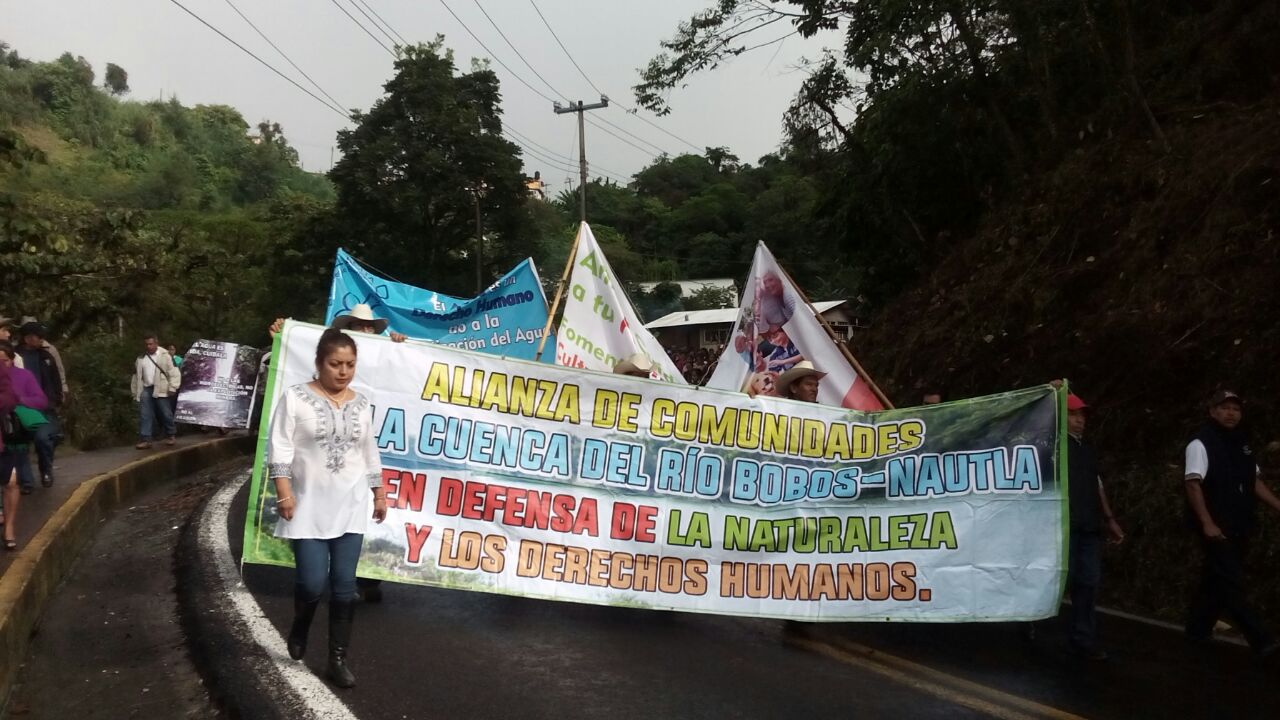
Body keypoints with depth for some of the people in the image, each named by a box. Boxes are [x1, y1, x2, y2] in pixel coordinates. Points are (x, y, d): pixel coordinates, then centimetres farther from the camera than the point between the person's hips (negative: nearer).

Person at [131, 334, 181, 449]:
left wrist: (172, 387, -13)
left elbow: (174, 372, -5)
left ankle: (171, 435, 16)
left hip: (161, 390, -4)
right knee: (144, 415, -1)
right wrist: (135, 393, 15)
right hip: (146, 390, 4)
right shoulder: (140, 359, 15)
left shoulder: (165, 355, 0)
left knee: (166, 414, 1)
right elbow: (136, 377, 19)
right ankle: (145, 439, -1)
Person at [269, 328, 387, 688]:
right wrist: (284, 490, -15)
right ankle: (299, 630, 25)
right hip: (310, 505, -3)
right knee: (311, 581, -8)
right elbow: (280, 446, -8)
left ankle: (338, 659, 12)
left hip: (351, 505, 4)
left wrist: (379, 493, 15)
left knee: (344, 584, 2)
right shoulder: (296, 397, -6)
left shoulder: (361, 403, 8)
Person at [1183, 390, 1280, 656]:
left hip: (1239, 527, 8)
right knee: (1232, 584, -8)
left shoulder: (1241, 443, 13)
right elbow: (1193, 485, -17)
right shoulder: (1201, 443, -10)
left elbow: (1255, 482, 20)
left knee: (1216, 581, 13)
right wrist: (1207, 523, -24)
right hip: (1217, 528, -8)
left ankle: (1198, 630, 23)